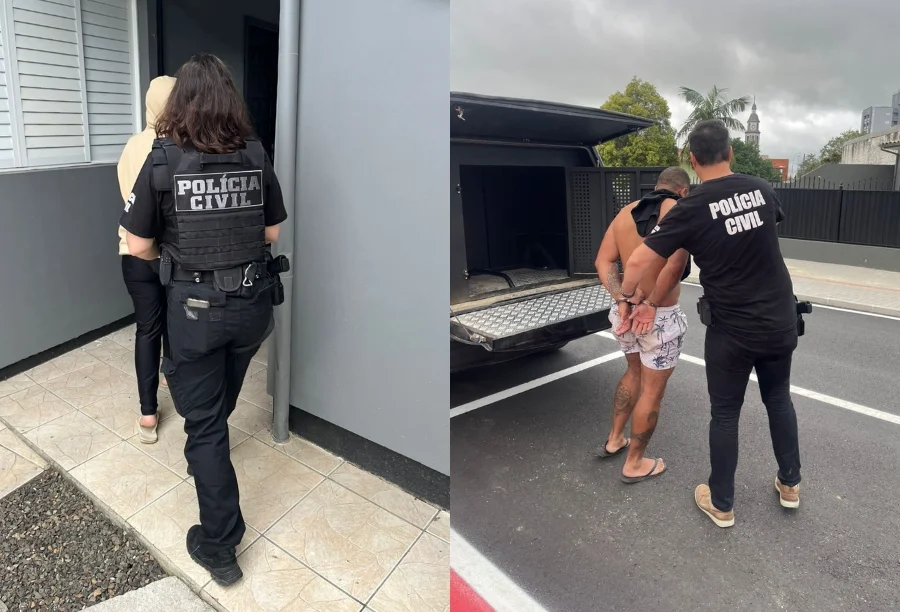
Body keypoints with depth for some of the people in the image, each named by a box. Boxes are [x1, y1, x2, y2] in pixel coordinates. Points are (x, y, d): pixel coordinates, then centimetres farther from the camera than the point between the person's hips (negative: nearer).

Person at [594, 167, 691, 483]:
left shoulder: (625, 213, 6)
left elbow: (603, 261, -1)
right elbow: (675, 265, -30)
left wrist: (622, 301, -9)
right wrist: (651, 306, -21)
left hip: (626, 312, 7)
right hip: (661, 318, -7)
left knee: (634, 372, 28)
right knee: (652, 389, 9)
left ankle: (614, 440, 39)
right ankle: (634, 464, 24)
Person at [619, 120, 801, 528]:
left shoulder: (690, 209, -17)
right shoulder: (762, 190, -1)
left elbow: (638, 261, -18)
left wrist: (628, 294, 1)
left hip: (731, 329, -4)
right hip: (780, 321, 5)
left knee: (725, 414, 10)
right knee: (779, 399, 24)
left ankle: (721, 505, 23)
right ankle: (790, 484, 39)